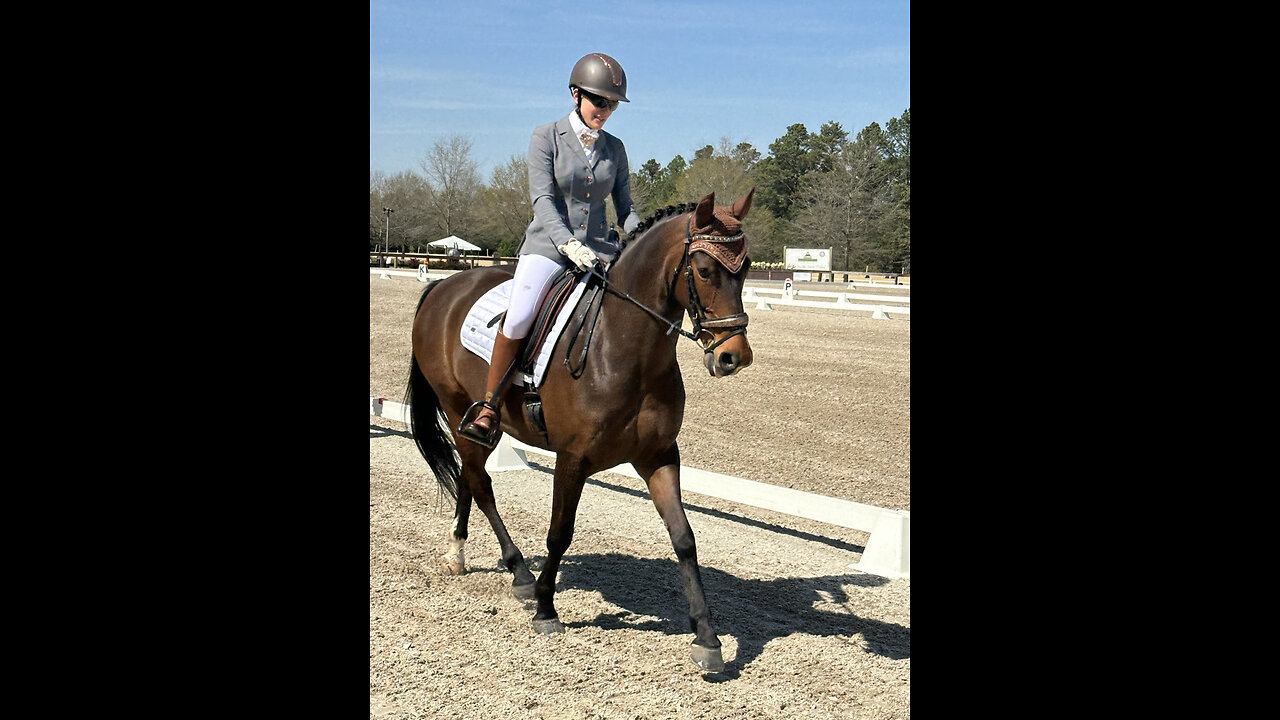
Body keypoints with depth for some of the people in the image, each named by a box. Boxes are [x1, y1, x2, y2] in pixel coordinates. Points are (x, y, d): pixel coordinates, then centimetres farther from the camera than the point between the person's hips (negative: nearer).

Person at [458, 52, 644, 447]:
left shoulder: (615, 148, 11)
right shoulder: (547, 137, -1)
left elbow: (625, 207, 12)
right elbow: (542, 199, -11)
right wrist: (567, 243, -27)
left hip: (599, 249, 4)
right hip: (548, 245, -4)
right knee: (519, 317, -28)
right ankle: (488, 408, -13)